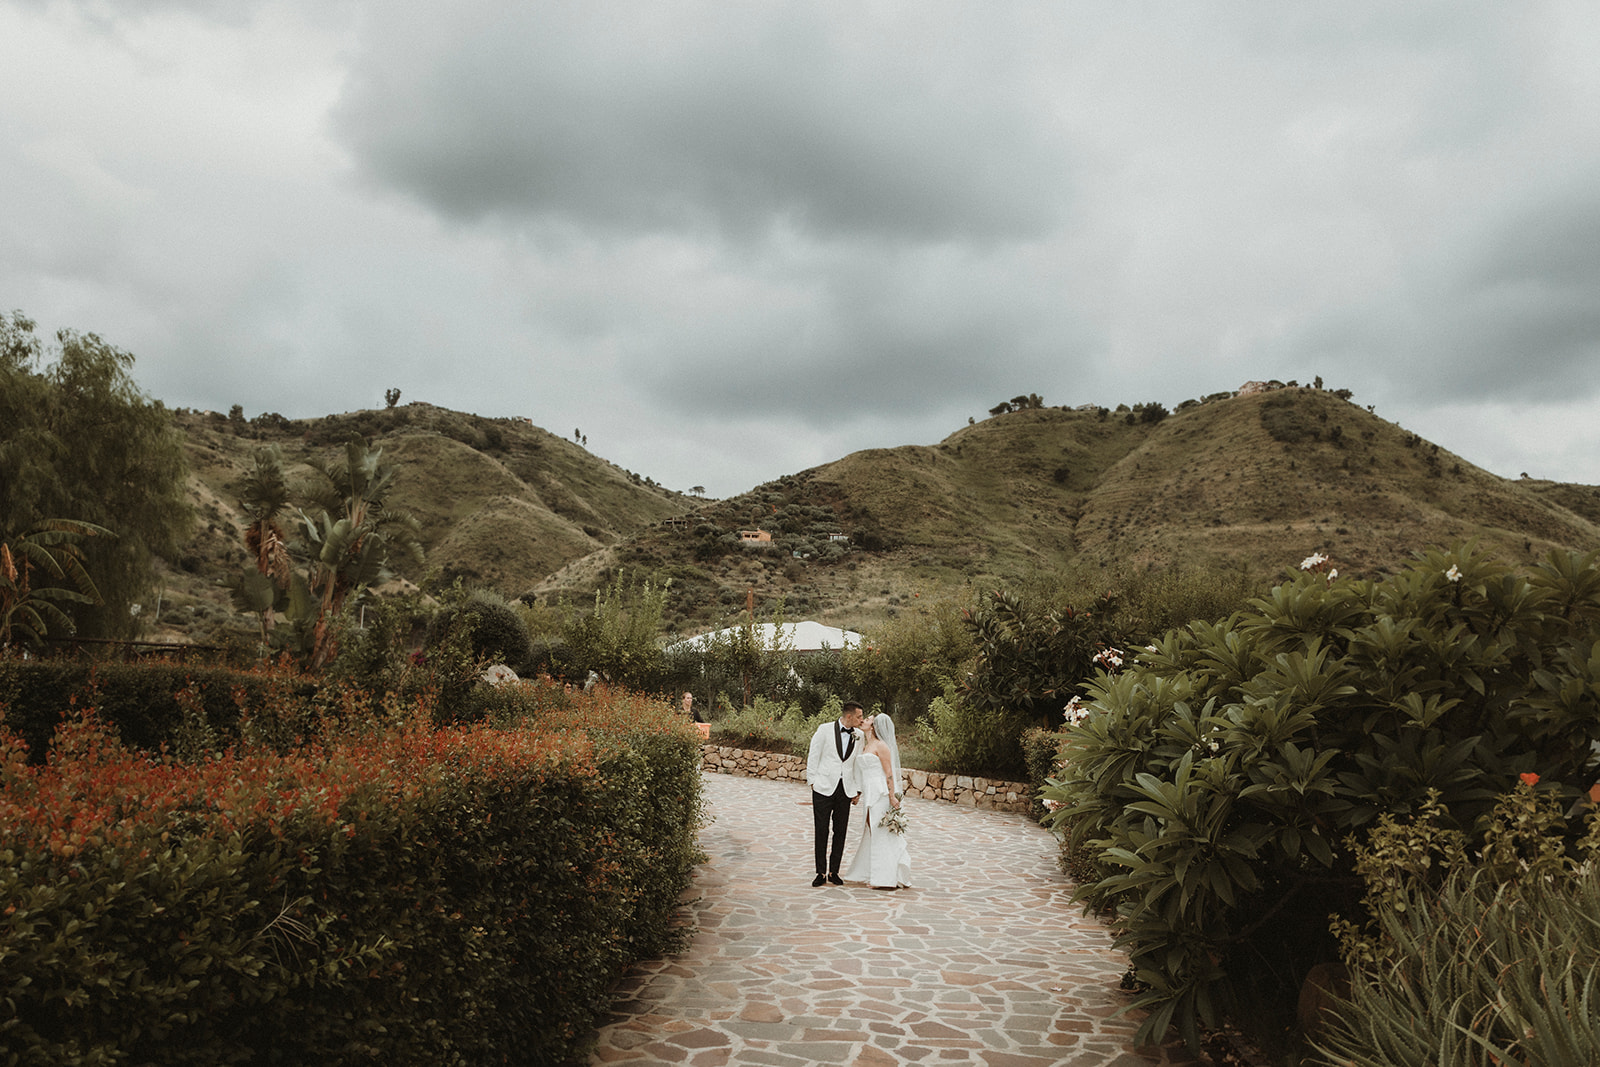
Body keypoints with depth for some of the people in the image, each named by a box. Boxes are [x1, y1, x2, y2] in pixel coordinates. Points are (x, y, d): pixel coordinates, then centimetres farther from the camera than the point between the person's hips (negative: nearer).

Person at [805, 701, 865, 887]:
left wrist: (858, 789, 11)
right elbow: (813, 756, 1)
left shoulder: (858, 735, 6)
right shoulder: (824, 730, -4)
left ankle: (834, 871, 17)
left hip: (846, 790, 3)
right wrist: (812, 781, -2)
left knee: (840, 831, 5)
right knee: (821, 831, 1)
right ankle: (821, 872, 11)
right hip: (824, 788, -3)